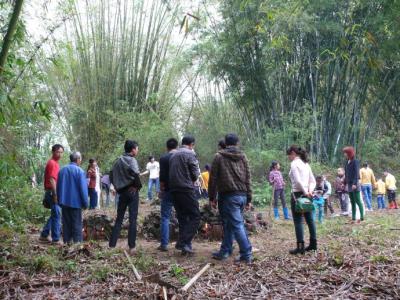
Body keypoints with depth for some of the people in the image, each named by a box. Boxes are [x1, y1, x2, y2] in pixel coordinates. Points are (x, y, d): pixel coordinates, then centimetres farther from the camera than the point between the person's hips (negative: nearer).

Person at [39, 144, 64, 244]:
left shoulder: (54, 163, 17)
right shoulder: (52, 163, -14)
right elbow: (52, 180, -22)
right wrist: (55, 195, -23)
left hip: (54, 192, 10)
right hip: (53, 192, -10)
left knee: (54, 214, 16)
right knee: (57, 215, -6)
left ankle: (44, 235, 23)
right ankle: (56, 239, 0)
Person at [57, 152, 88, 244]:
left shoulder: (62, 170, 8)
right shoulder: (79, 171, -12)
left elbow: (58, 187, 14)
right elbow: (83, 188, -12)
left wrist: (60, 201, 21)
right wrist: (85, 203, -4)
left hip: (64, 202, 5)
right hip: (75, 202, -5)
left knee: (66, 223, 11)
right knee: (77, 224, 1)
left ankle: (66, 242, 14)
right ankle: (77, 243, 1)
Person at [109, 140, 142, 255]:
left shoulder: (118, 161, 12)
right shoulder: (132, 160, -10)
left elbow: (111, 176, 14)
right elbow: (135, 173, -28)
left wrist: (118, 187, 14)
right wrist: (138, 185, -14)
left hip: (122, 192, 6)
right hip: (132, 191, -6)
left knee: (119, 219, 12)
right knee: (132, 220, -2)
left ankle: (112, 245, 12)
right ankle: (131, 247, -2)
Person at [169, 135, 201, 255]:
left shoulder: (173, 155, 16)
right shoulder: (190, 154, -6)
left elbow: (172, 173, 17)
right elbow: (195, 174, -9)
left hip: (174, 190, 8)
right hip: (186, 190, -8)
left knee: (182, 218, 13)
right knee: (195, 216, -2)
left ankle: (185, 246, 15)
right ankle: (183, 242, -12)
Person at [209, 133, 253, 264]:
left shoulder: (219, 156, 0)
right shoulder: (243, 157, 11)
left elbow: (213, 179, -1)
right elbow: (248, 179, 10)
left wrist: (212, 197, 5)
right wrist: (249, 199, 14)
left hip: (229, 195, -5)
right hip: (242, 195, 5)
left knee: (237, 225, -4)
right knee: (230, 223, 15)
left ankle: (246, 254, -7)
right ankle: (224, 251, 22)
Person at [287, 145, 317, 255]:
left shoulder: (294, 163, -10)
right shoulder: (306, 164, 16)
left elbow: (297, 181, -21)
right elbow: (313, 181, 12)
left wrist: (305, 192, -15)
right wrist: (310, 191, -3)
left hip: (298, 194, -8)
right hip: (306, 194, 8)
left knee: (298, 221, -5)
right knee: (310, 219, 12)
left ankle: (300, 247, -4)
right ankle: (313, 244, 20)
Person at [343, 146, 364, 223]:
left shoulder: (355, 161, -10)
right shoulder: (347, 162, 12)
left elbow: (356, 173, -17)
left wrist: (355, 183, -24)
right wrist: (345, 183, 17)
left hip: (354, 184, -8)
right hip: (349, 184, 8)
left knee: (357, 201, -6)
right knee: (352, 202, 8)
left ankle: (362, 217, -1)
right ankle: (353, 218, 11)